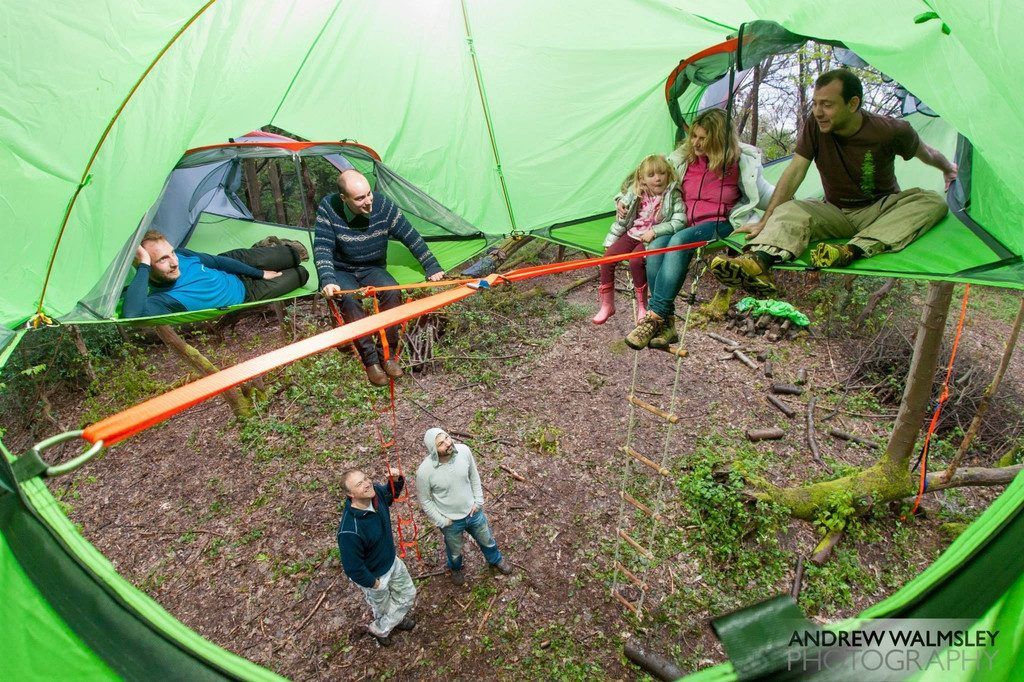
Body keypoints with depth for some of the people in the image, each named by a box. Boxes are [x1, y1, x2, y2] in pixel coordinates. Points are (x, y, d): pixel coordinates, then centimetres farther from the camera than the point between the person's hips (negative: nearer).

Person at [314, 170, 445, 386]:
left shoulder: (383, 205, -15)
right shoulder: (328, 208, -19)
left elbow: (411, 237, -7)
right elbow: (322, 249, -22)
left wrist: (431, 267, -7)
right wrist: (328, 280, -39)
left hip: (372, 269, 2)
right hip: (341, 271, -1)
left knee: (393, 292, -30)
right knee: (349, 300, -34)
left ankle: (388, 353, -18)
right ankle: (370, 360, -25)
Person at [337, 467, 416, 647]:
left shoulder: (376, 492, -23)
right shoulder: (349, 531, -43)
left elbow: (391, 494, 2)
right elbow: (352, 568, -30)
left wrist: (396, 480, -20)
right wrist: (373, 583, -14)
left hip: (392, 561, 6)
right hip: (373, 575, -6)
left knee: (408, 594, 27)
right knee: (382, 608, 24)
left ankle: (395, 619, 58)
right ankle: (379, 629, 58)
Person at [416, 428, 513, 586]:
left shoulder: (464, 451, -24)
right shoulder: (425, 471, -32)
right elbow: (424, 500, -14)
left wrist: (479, 501, -4)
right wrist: (441, 521, -11)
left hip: (473, 512, 3)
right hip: (451, 521, -2)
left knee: (487, 540, 28)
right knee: (455, 550, 28)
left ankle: (496, 559, 61)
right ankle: (456, 568, 63)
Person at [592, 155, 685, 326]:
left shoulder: (673, 196, -9)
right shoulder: (637, 196, 4)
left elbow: (678, 222, -19)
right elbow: (622, 220, 12)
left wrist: (654, 231, -26)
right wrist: (610, 240, 11)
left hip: (652, 239, -5)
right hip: (632, 234, 5)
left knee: (635, 261, -30)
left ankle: (642, 306, -10)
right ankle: (607, 304, -1)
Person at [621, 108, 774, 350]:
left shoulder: (740, 161, 1)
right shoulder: (683, 158, 8)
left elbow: (764, 193, 11)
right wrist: (627, 200, 10)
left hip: (719, 224, -4)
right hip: (686, 224, 4)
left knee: (680, 240, -36)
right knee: (654, 247, -29)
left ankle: (654, 318, -40)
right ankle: (667, 325, -32)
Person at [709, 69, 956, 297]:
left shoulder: (890, 131, -16)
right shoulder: (814, 125, -13)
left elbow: (926, 153, 3)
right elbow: (795, 172, -18)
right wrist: (765, 221, -26)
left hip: (881, 210, 0)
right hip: (836, 213, 0)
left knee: (933, 201, -27)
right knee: (789, 210, -29)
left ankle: (854, 250, -50)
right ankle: (759, 260, -62)